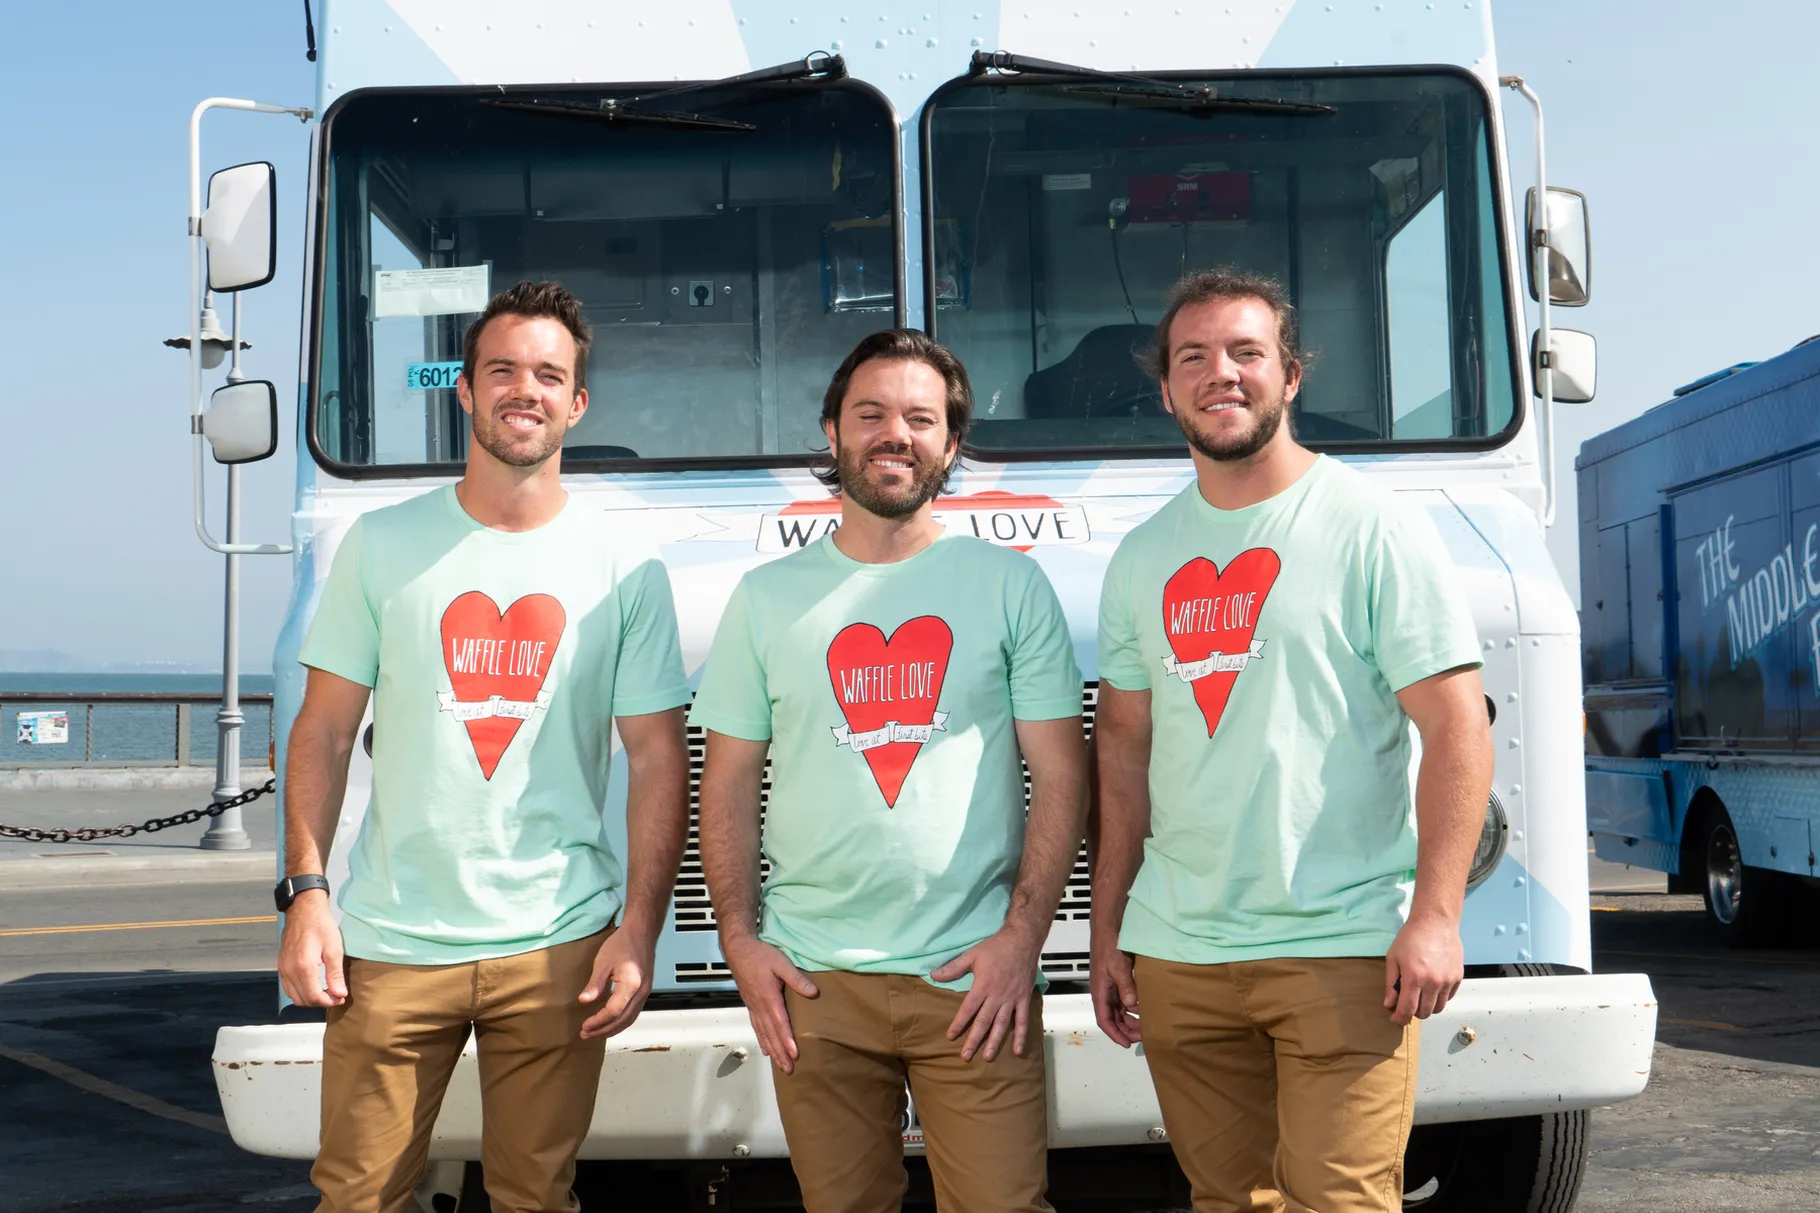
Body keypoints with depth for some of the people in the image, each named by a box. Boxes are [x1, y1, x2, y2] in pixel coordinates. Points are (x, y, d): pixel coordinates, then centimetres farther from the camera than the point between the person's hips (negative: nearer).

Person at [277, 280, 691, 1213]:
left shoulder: (626, 570, 3)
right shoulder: (383, 546, 5)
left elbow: (656, 760, 3)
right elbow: (324, 733, 7)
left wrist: (640, 928, -4)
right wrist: (305, 891, -3)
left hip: (556, 945, 0)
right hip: (389, 942, 1)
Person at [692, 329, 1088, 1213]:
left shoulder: (1010, 585, 5)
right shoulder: (767, 597, 9)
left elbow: (1061, 775, 2)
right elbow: (728, 783, 10)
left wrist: (1022, 934, -8)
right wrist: (740, 941, 0)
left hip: (976, 978, -1)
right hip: (813, 982, 2)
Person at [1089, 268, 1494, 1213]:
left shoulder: (1375, 530, -3)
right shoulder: (1141, 558, 13)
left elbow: (1457, 727, -6)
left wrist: (1436, 914, -14)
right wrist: (1108, 929, 13)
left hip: (1342, 947, -5)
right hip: (1176, 951, 5)